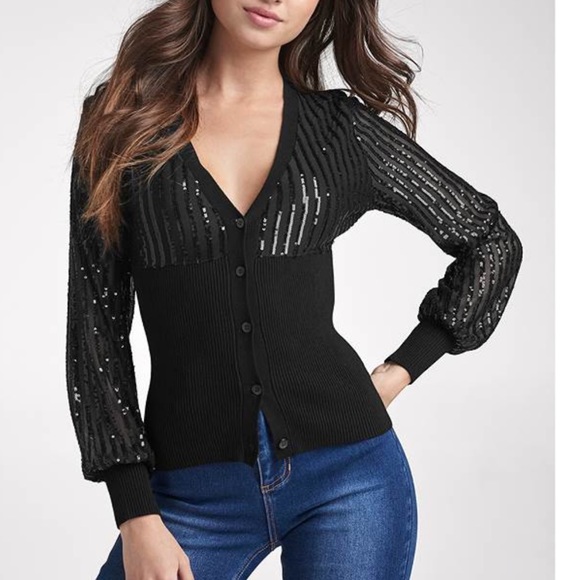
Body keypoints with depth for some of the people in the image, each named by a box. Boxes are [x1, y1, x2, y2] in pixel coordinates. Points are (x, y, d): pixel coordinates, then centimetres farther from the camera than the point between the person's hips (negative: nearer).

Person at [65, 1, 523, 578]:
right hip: (193, 491, 0)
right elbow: (96, 321, 0)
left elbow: (492, 241, 15)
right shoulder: (122, 116, 3)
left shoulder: (341, 129, 4)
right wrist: (136, 515, -6)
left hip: (348, 473, 0)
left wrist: (401, 370, 6)